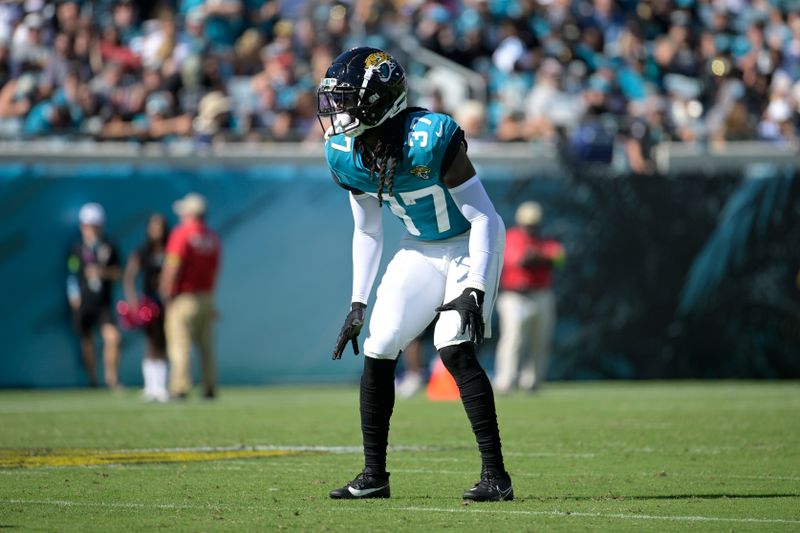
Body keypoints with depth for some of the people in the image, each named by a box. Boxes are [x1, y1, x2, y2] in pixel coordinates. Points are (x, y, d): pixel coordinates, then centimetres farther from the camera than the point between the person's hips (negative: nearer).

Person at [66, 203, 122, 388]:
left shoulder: (109, 248, 5)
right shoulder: (76, 249, 1)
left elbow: (118, 273, 4)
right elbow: (72, 274, 2)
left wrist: (103, 272, -14)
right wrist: (73, 295, -9)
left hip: (103, 303, 0)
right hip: (83, 303, 0)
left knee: (112, 336, -16)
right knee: (86, 341, 7)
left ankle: (111, 376, -6)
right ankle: (92, 378, 22)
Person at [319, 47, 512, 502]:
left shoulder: (429, 141, -31)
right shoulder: (347, 155, -9)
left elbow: (485, 219, -25)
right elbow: (367, 231, 7)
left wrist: (474, 292, -31)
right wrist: (359, 302, 5)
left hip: (469, 247, -7)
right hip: (421, 251, 7)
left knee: (456, 351, -21)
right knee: (378, 352, -1)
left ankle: (496, 476, -16)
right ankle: (374, 476, 11)